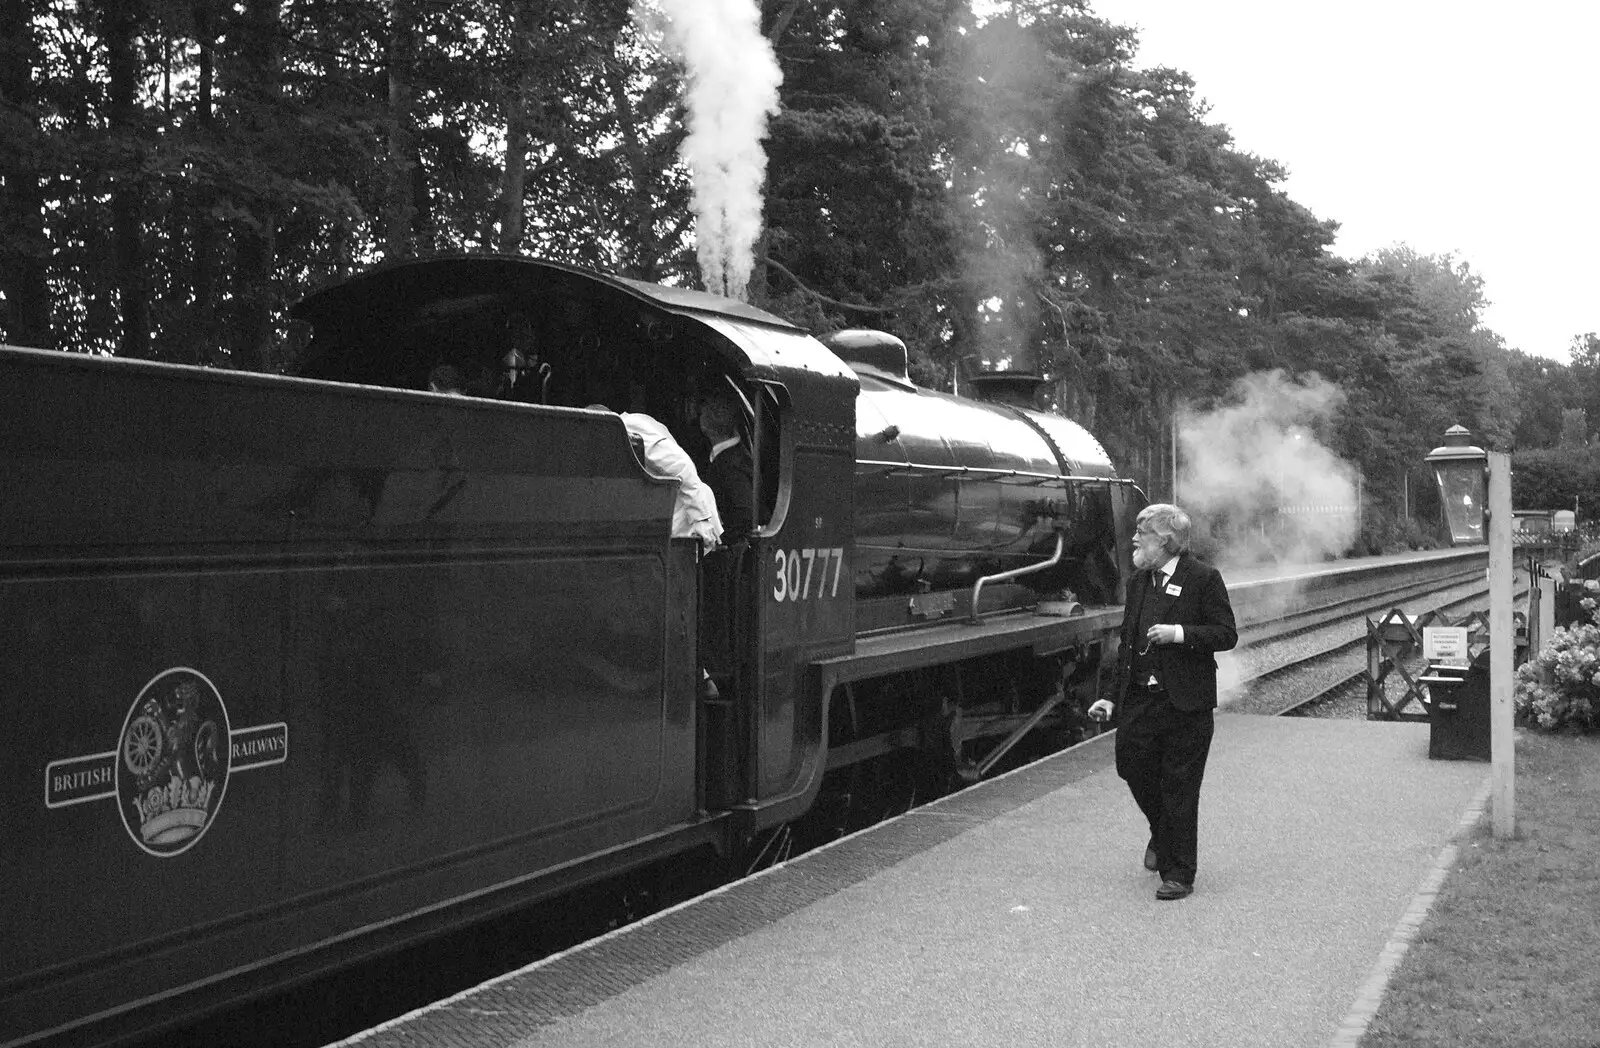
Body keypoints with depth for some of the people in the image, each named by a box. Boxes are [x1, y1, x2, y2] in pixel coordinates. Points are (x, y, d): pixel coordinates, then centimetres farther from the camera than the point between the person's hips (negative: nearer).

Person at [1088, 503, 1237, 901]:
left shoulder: (1203, 578, -6)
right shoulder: (1139, 582, 14)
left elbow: (1227, 634, -8)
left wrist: (1180, 633, -21)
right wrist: (1113, 697, 13)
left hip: (1185, 703, -6)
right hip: (1139, 700, 6)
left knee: (1179, 789, 0)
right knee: (1132, 767, 4)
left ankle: (1179, 874, 11)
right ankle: (1163, 832, 35)